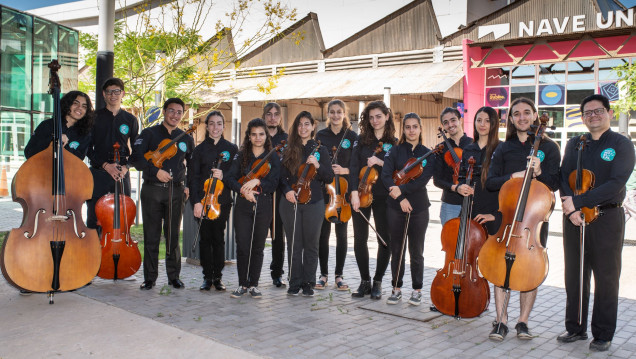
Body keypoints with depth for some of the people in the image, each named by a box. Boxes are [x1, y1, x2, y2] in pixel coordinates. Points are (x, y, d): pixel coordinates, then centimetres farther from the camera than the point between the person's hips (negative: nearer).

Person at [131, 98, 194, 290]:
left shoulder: (186, 139, 13)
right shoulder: (149, 134, 4)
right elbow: (136, 157, -8)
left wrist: (189, 186, 10)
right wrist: (155, 171, -19)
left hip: (176, 192, 2)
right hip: (152, 190, -2)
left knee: (173, 235, 5)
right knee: (151, 236, 2)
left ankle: (174, 276, 15)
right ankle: (150, 278, 11)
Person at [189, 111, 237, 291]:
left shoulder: (231, 149, 8)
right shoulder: (199, 149, 7)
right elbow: (193, 177, 2)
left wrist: (224, 176, -14)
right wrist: (196, 201, -8)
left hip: (223, 200, 0)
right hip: (203, 200, 0)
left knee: (219, 239, 1)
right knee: (205, 238, 2)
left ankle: (218, 277, 11)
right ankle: (207, 277, 12)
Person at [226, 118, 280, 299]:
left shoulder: (273, 158, 5)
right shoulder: (241, 156, 8)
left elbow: (273, 183, -4)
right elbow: (231, 179, 1)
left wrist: (257, 181, -19)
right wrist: (243, 189, -17)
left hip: (263, 207, 0)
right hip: (243, 206, 0)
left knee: (258, 247, 5)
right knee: (243, 246, -2)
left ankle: (254, 284, 17)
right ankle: (242, 284, 12)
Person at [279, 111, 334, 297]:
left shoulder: (320, 150, 6)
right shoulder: (289, 151, 9)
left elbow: (329, 177, 2)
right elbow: (282, 176, 9)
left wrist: (318, 165, -15)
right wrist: (287, 190, -10)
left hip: (313, 203, -1)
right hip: (291, 203, 1)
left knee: (311, 245, 3)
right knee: (294, 244, 5)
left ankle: (309, 284, 14)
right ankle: (295, 283, 16)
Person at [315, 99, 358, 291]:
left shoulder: (352, 136, 2)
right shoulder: (320, 135, 6)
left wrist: (345, 170, -15)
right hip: (323, 188, 1)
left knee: (341, 232, 3)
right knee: (323, 231, 3)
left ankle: (339, 275, 14)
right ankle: (324, 274, 14)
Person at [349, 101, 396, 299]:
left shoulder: (394, 143, 5)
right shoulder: (362, 140, 6)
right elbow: (354, 167, -2)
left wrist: (380, 162, -15)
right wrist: (354, 193, -13)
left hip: (383, 197, 0)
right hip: (361, 195, 1)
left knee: (385, 239, 0)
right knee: (360, 239, 2)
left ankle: (377, 282, 15)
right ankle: (364, 281, 16)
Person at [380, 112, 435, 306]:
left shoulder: (428, 154, 4)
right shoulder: (395, 151, 4)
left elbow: (423, 180, -9)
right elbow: (386, 176, -7)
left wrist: (401, 189, -18)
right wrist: (400, 198, -16)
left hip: (419, 208, 0)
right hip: (396, 207, 1)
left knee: (416, 251, 5)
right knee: (397, 249, 6)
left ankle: (417, 290, 16)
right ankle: (396, 288, 17)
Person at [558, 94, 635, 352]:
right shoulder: (574, 144, 12)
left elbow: (615, 184, -15)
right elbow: (564, 178, 3)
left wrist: (578, 202, -20)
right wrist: (570, 209, -15)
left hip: (607, 218, -4)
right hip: (574, 218, 4)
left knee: (606, 279, 4)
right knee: (574, 276, 9)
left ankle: (603, 335, 16)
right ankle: (575, 328, 22)